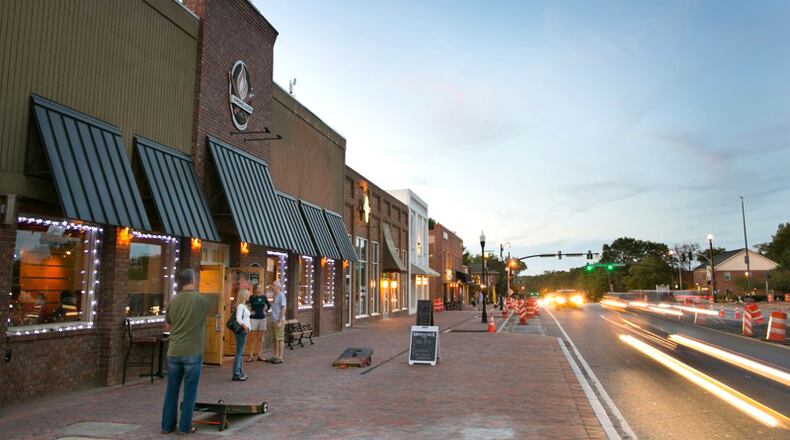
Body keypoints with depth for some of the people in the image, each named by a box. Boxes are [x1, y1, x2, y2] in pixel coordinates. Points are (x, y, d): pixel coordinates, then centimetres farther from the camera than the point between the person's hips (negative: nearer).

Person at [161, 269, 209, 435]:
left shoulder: (173, 301, 2)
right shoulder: (201, 300, -9)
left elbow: (168, 325, 13)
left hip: (174, 352, 4)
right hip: (192, 353, -4)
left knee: (171, 390, 13)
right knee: (189, 391, 7)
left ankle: (167, 425, 20)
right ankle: (185, 426, 11)